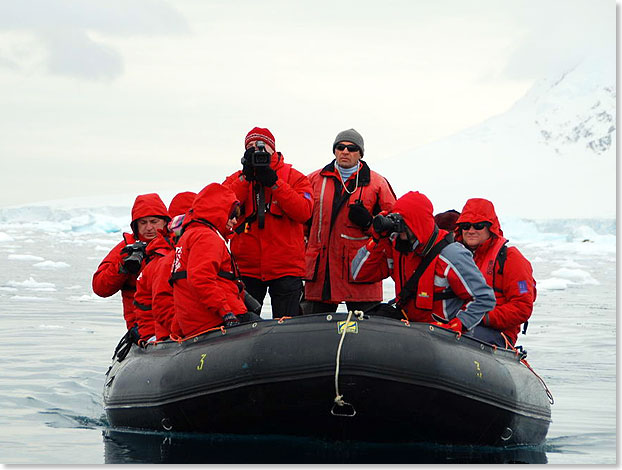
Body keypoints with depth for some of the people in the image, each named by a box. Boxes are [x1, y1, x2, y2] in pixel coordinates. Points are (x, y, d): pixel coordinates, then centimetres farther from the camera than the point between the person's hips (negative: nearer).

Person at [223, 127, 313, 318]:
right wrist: (246, 177, -11)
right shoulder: (237, 179, 12)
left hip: (286, 268, -1)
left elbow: (304, 212, -10)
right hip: (246, 268, 1)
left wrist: (273, 182, -13)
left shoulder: (294, 177, 7)